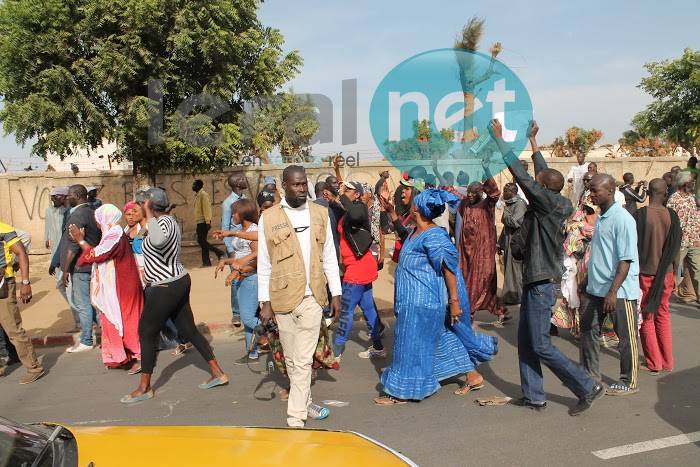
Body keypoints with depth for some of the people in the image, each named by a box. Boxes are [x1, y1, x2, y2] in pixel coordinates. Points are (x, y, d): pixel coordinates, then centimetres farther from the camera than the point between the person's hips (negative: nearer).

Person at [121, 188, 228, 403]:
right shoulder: (169, 221, 11)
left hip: (166, 288, -10)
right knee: (188, 330, 14)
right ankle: (218, 373, 18)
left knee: (146, 333, 3)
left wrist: (149, 214, -33)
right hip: (179, 282, 10)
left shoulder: (163, 222, -20)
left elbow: (158, 241, -44)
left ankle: (144, 388, 15)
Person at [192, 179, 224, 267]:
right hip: (200, 222, 10)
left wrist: (208, 222, -24)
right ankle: (206, 262, 10)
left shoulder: (203, 194, -12)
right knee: (202, 241, 8)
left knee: (201, 241, -12)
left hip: (203, 222, -10)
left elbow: (206, 208, -19)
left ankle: (218, 252, -8)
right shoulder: (197, 195, 17)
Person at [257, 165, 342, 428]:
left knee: (303, 361, 1)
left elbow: (329, 256, 8)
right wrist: (265, 303, -3)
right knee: (292, 359, 12)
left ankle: (295, 417, 11)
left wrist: (336, 293, 6)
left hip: (313, 298, 1)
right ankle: (305, 403, 31)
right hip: (284, 298, -1)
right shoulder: (269, 218, -2)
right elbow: (264, 264, 0)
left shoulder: (320, 214, 5)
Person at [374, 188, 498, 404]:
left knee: (412, 344, 0)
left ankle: (402, 392, 13)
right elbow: (404, 234, 33)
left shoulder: (433, 237, -19)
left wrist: (454, 301, -19)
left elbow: (449, 270, -19)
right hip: (415, 298, 10)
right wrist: (391, 212, 23)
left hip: (423, 301, -10)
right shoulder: (416, 233, 9)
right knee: (445, 338, 17)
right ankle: (473, 377, 30)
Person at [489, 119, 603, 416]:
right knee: (525, 341, 13)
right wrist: (532, 140, 26)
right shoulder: (555, 204, 5)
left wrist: (499, 138, -11)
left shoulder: (548, 203, -17)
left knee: (541, 346, -3)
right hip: (535, 280, 10)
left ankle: (587, 388, 8)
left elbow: (520, 174, -18)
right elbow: (543, 172, 19)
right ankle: (534, 396, 20)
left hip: (541, 283, -10)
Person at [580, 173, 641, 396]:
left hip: (619, 290, -8)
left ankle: (629, 382, 21)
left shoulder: (622, 219, -16)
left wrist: (613, 291, -24)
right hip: (596, 288, 8)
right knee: (588, 330, 13)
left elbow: (626, 259, -20)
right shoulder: (601, 218, 10)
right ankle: (590, 375, 28)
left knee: (626, 337, 6)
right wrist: (589, 282, 18)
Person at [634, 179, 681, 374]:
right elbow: (675, 247, 2)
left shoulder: (640, 215, -14)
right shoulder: (672, 216, -5)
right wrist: (672, 271, 13)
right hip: (666, 272, 3)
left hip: (645, 272, -3)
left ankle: (654, 363, 12)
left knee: (646, 317, 9)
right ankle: (667, 362, 21)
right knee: (663, 315, 16)